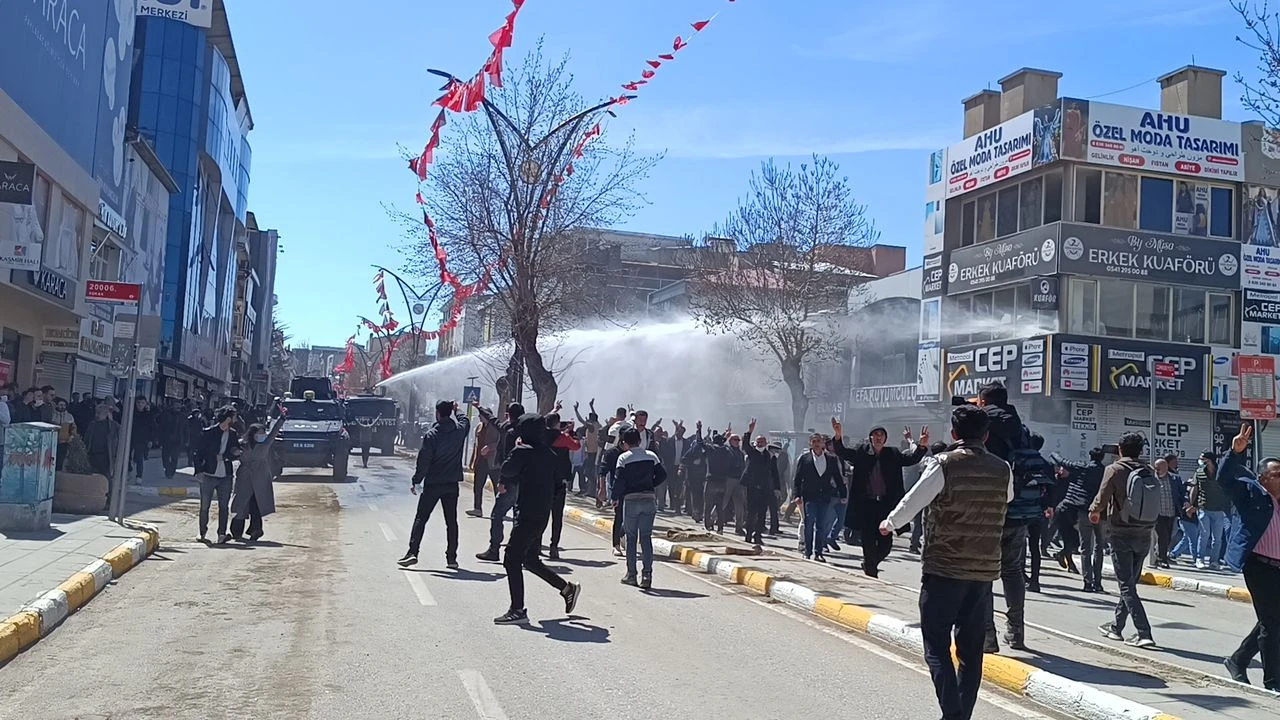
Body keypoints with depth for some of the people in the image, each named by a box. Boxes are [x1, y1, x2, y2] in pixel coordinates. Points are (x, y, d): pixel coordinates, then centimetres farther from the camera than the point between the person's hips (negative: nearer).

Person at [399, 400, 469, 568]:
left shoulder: (431, 435, -12)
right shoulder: (460, 430, -1)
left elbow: (423, 461, -12)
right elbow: (465, 421, 25)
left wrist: (415, 481, -4)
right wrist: (456, 411, 38)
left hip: (432, 484, -3)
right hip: (452, 484, 4)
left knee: (420, 518, 4)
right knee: (451, 521, 8)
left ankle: (412, 552, -4)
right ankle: (452, 558, 8)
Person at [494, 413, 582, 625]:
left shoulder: (523, 452, -15)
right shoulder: (548, 454, 11)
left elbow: (507, 470, -3)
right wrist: (509, 485, 27)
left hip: (528, 515, -9)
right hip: (542, 514, 9)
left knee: (512, 558, -5)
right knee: (530, 560, 21)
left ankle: (517, 611, -5)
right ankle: (567, 589, 25)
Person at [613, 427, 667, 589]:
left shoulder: (623, 457, -3)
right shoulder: (651, 456, 7)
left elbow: (619, 480, -10)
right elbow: (662, 475, 3)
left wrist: (616, 497, 2)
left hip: (631, 499, -3)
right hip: (649, 498, 3)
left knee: (631, 537, 10)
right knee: (646, 537, 5)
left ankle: (631, 574, 11)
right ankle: (647, 574, -3)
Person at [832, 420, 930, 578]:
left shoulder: (892, 454, 7)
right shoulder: (860, 451, 2)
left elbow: (911, 459, -2)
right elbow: (842, 453, -8)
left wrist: (922, 446, -21)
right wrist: (838, 436, -28)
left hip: (885, 504, 2)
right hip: (865, 504, -2)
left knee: (886, 542, 4)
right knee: (869, 542, 1)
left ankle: (869, 564, 31)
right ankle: (871, 573, 13)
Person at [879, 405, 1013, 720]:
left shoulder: (944, 464, -10)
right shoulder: (1002, 469, 4)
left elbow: (912, 502, -7)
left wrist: (889, 523, 12)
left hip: (943, 569, -5)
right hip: (985, 571, 5)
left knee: (936, 646, 0)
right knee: (971, 649, 12)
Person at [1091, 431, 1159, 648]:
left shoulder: (1115, 470, -11)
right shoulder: (1149, 472, 4)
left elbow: (1102, 499, -10)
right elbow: (1155, 507, 8)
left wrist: (1094, 512, 12)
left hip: (1121, 534, -5)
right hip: (1144, 535, 5)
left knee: (1126, 586, -2)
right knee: (1130, 583, 17)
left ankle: (1144, 633, -12)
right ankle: (1117, 627, 28)